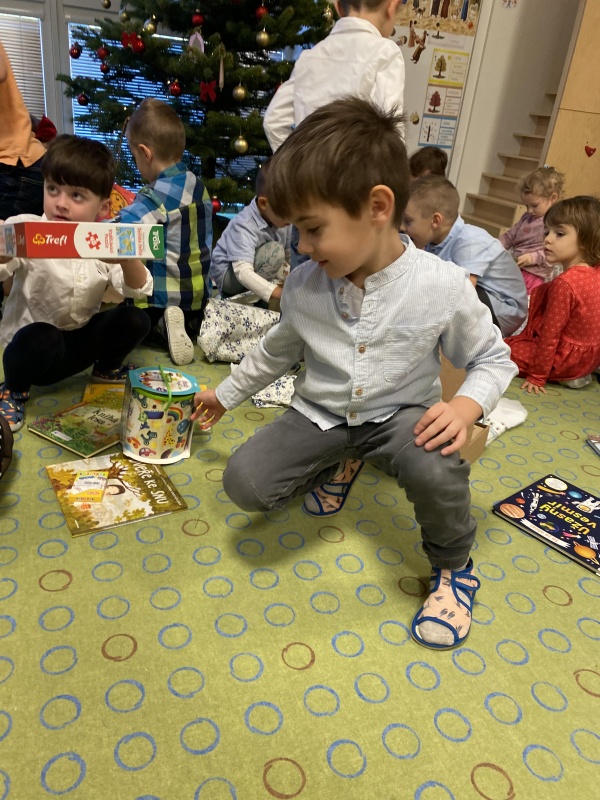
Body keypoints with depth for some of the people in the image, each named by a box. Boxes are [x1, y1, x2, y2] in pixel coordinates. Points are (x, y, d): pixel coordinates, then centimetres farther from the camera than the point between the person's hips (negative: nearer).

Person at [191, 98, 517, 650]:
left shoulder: (442, 286, -20)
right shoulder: (304, 284, -10)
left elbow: (493, 359, -5)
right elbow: (278, 351, 10)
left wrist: (467, 406, -26)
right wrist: (224, 396, 18)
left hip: (401, 414, -2)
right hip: (320, 413, 3)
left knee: (435, 466, -36)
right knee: (246, 484, -18)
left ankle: (453, 566, 0)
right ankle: (329, 466, 17)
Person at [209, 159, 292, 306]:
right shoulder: (244, 226, -31)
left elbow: (289, 257, -1)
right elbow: (243, 272, -42)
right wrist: (283, 294, -52)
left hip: (257, 271, 8)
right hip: (228, 275, -8)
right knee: (275, 251, -30)